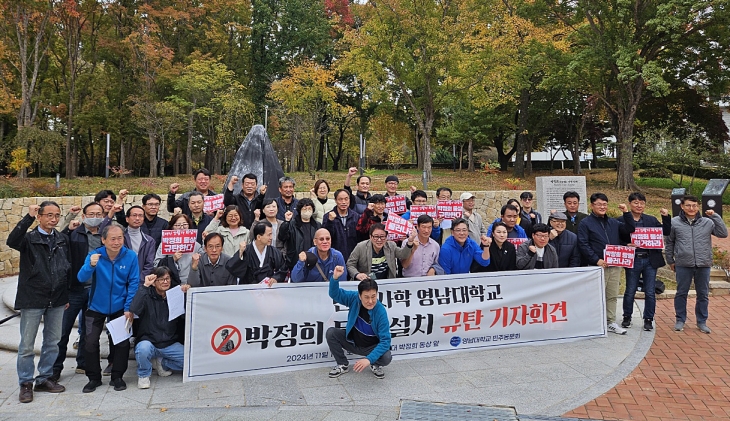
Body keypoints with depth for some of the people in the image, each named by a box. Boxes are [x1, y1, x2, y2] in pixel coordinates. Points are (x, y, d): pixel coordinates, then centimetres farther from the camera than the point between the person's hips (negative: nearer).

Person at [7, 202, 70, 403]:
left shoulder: (63, 239, 6)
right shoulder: (29, 239, -6)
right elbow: (12, 241, -30)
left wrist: (68, 294, 10)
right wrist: (29, 217, -30)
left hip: (57, 300, 4)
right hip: (33, 299, -4)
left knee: (52, 342, 13)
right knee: (26, 345, 5)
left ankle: (45, 379, 27)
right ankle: (25, 384, 19)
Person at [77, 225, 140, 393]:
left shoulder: (130, 256, -15)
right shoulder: (94, 255, -14)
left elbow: (133, 283, -10)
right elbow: (82, 278, -23)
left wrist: (129, 308, -14)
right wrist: (91, 265, -44)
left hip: (120, 307, 0)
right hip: (97, 307, 0)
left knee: (122, 342, 2)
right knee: (91, 342, 2)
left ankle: (117, 377, 20)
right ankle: (94, 378, 21)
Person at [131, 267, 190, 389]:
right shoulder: (147, 296, -4)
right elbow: (134, 310, -25)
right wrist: (145, 286, -23)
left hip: (170, 344, 3)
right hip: (149, 341, -3)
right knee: (143, 348, -37)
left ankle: (161, 363, 9)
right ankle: (143, 375, -6)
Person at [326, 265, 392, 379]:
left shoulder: (381, 312, -27)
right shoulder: (354, 298, -18)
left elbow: (385, 341, -28)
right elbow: (335, 294, -16)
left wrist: (369, 359, -39)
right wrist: (335, 278, -39)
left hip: (371, 347, -3)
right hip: (352, 342, 3)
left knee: (386, 358, -31)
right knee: (331, 332, -18)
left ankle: (375, 365, 8)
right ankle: (343, 364, 4)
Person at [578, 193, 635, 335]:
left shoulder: (613, 222, 17)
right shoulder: (585, 223, -2)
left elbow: (629, 230, 9)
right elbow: (583, 245, -10)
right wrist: (596, 260, -17)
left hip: (615, 265, 5)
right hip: (598, 266, -5)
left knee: (612, 296, 10)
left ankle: (611, 322, 20)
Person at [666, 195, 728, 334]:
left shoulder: (708, 222, 2)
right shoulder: (674, 222, 0)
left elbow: (723, 234, -5)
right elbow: (669, 243, 6)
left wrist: (715, 216, -9)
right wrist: (670, 261, 7)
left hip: (703, 265, 1)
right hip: (683, 265, -1)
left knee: (703, 295, 11)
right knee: (681, 293, 8)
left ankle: (702, 322, 24)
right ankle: (680, 320, 20)